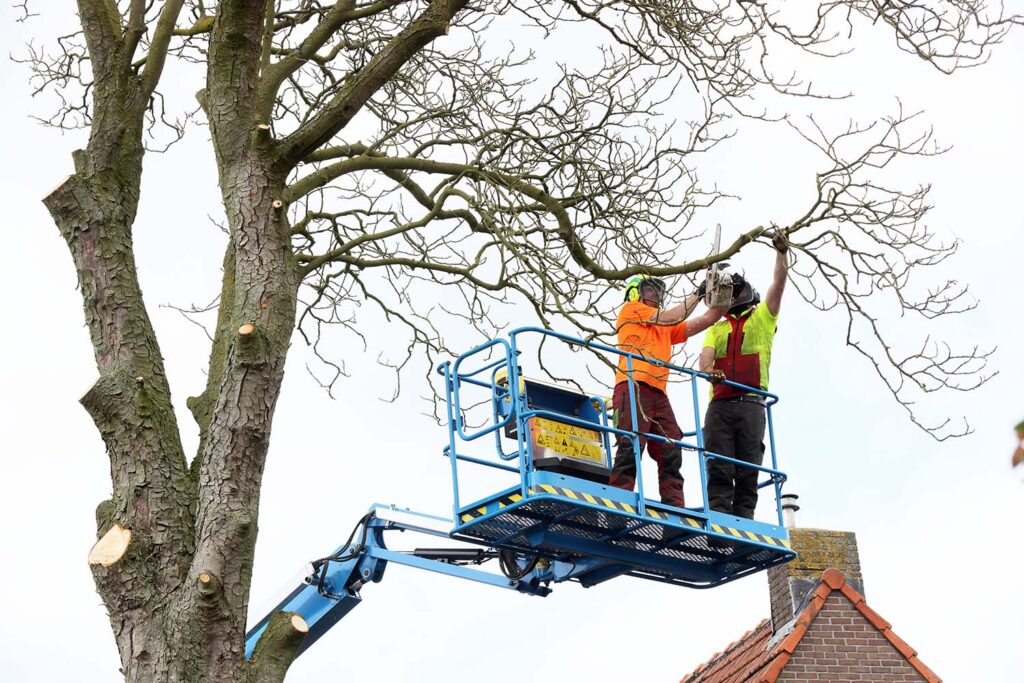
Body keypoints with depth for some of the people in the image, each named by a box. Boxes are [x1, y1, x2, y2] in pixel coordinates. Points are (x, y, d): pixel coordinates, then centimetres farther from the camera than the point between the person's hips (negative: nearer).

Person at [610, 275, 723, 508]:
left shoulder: (665, 329, 32)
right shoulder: (630, 309, 13)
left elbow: (703, 322, 27)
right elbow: (671, 318, 3)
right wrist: (697, 294, 11)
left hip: (658, 393, 8)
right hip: (634, 386, -8)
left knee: (671, 453, -3)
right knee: (631, 447, -19)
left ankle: (674, 507, -8)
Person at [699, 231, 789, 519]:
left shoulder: (762, 318, 20)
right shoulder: (717, 328, 25)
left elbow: (779, 283, 7)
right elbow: (706, 354, 5)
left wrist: (782, 252, -5)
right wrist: (708, 370, -18)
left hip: (751, 403, -2)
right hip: (719, 405, 2)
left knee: (748, 471, -6)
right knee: (719, 469, -9)